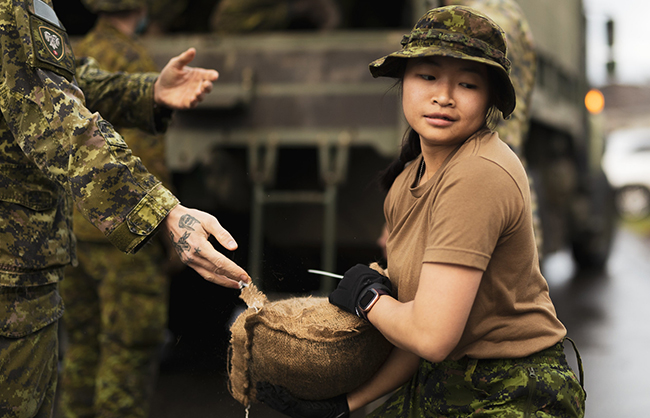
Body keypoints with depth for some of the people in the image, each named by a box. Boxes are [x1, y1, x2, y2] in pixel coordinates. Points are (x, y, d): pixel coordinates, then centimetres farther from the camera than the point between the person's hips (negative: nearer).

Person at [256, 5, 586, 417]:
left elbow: (432, 335, -27)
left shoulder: (479, 176, -24)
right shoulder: (409, 179, 3)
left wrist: (367, 297, -10)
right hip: (442, 384, 7)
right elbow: (424, 325, 5)